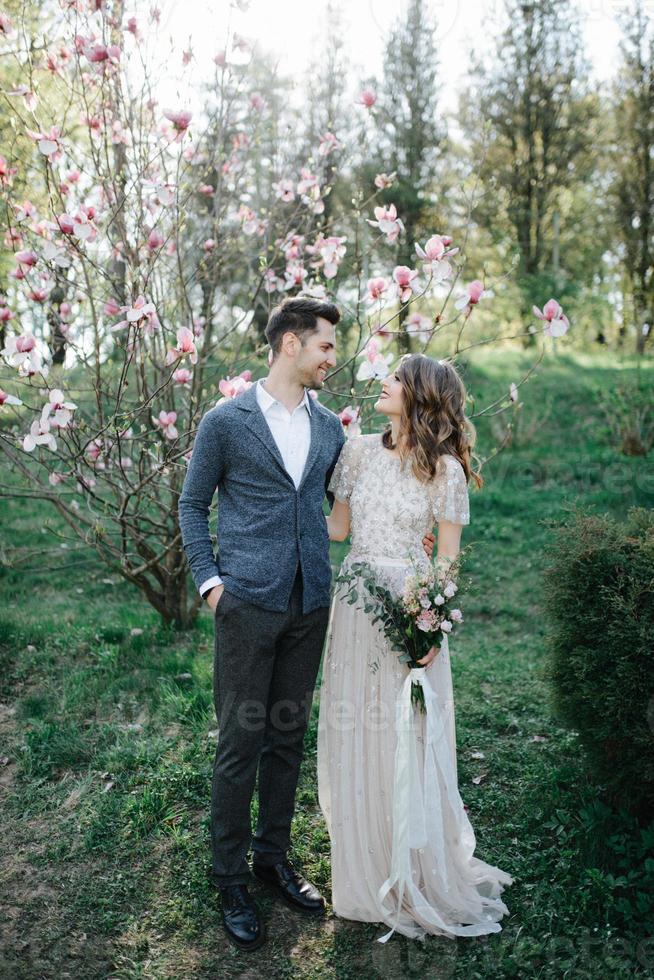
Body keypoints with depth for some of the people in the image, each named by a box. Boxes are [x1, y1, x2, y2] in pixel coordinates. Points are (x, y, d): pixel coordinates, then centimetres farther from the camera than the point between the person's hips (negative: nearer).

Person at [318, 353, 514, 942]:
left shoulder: (446, 470, -6)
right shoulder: (359, 451, 5)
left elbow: (447, 557, -5)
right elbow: (338, 528, 10)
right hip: (355, 606, 4)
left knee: (408, 741, 4)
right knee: (353, 735, 10)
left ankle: (417, 874, 26)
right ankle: (366, 868, 29)